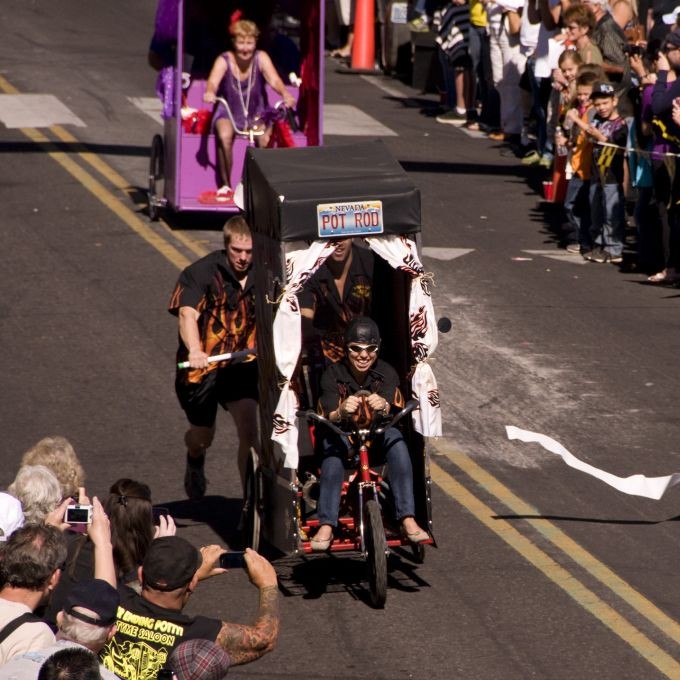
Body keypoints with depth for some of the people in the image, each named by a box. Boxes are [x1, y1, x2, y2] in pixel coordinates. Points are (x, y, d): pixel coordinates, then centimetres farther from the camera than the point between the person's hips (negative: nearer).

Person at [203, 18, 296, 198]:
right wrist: (209, 92, -52)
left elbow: (274, 79, -22)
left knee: (265, 138, -29)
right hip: (228, 114, -1)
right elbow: (213, 82, -27)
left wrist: (286, 94, -44)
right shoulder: (224, 60, -10)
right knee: (224, 136, -33)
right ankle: (225, 185, -16)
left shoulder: (261, 58, -7)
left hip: (256, 115, 1)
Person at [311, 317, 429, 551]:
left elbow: (390, 406, -24)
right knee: (333, 446, -36)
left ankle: (408, 520, -34)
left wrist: (382, 405, -51)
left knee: (394, 438, -32)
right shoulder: (334, 374, -8)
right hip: (342, 433, -1)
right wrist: (342, 412, -47)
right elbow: (329, 416, -21)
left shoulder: (386, 373, -5)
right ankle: (326, 526, -38)